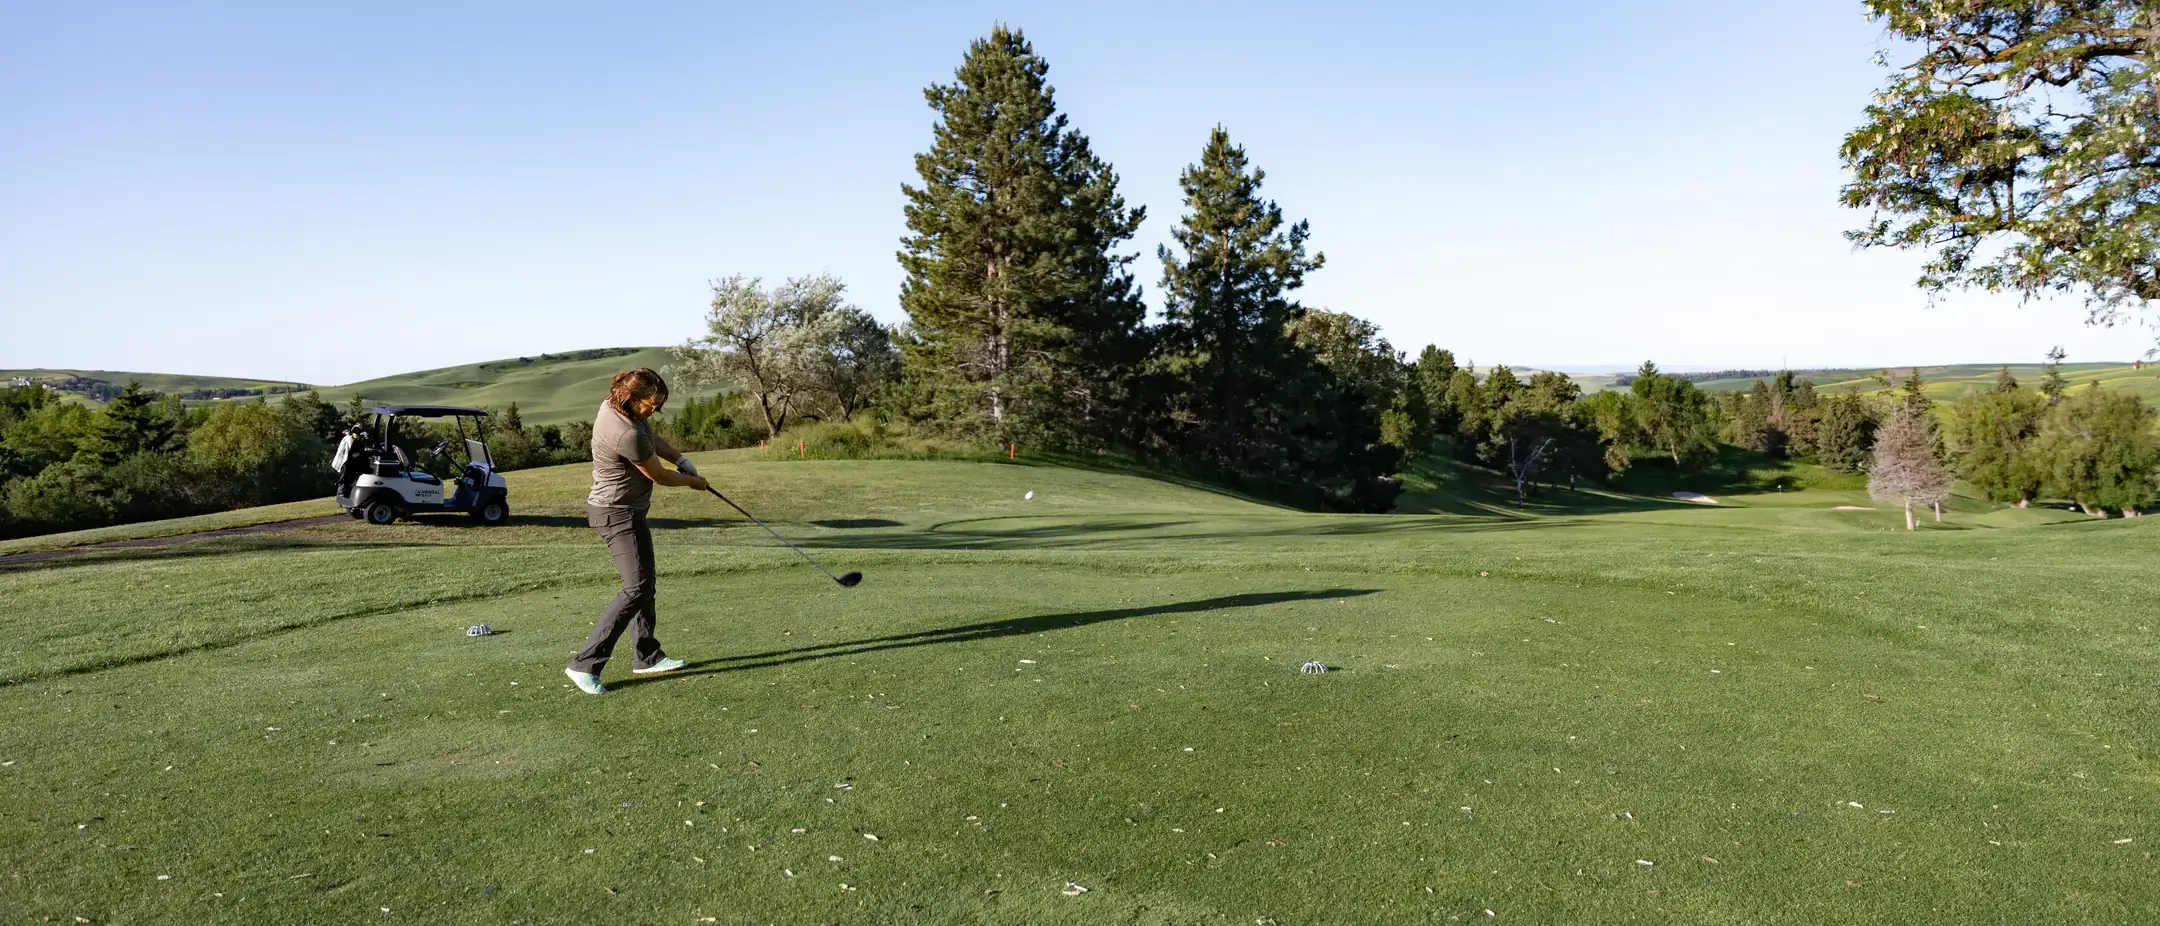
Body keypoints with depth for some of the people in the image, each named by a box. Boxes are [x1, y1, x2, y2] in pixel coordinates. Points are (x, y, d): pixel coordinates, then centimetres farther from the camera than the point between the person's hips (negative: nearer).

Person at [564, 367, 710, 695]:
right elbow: (659, 475, -14)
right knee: (636, 587, -15)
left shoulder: (613, 404, -1)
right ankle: (585, 664, -13)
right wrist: (693, 481, 3)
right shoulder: (627, 434, -30)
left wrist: (679, 457, 8)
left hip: (627, 510, 11)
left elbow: (651, 437, 19)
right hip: (617, 513, -11)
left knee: (644, 584, 14)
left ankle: (648, 656, 22)